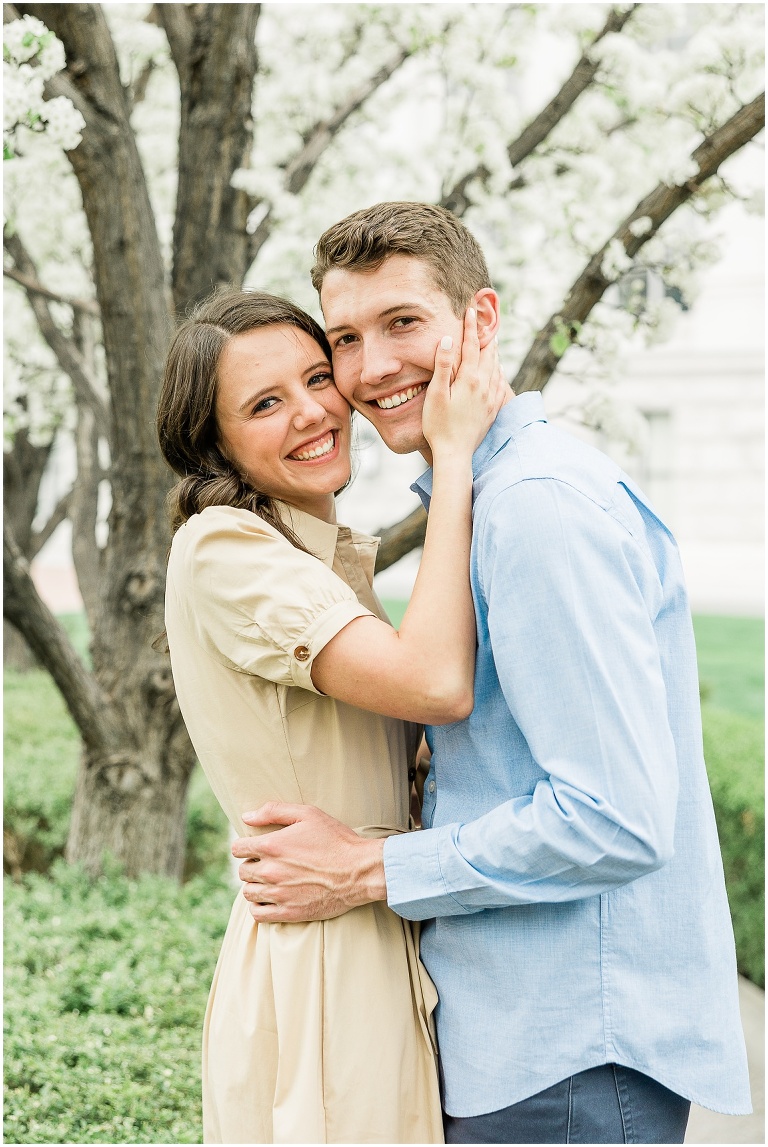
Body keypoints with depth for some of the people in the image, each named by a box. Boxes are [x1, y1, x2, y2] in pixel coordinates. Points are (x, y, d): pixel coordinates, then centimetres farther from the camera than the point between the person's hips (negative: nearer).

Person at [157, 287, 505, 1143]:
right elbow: (435, 685, -27)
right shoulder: (222, 549, -16)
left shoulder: (336, 557, 15)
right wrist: (453, 454, -20)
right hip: (312, 970, -9)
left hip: (386, 961, 9)